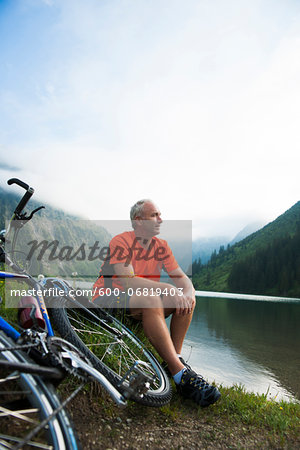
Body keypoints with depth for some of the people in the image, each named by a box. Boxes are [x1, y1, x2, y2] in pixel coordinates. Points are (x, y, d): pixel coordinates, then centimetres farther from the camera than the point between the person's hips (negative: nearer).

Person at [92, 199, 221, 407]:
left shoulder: (161, 246, 4)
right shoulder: (121, 241, -14)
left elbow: (182, 277, 0)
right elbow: (128, 281, -27)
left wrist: (188, 293, -24)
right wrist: (167, 288, -34)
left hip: (146, 301, 6)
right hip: (108, 300, -6)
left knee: (186, 298, -14)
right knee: (150, 298, -36)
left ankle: (176, 359, -12)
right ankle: (181, 375, -34)